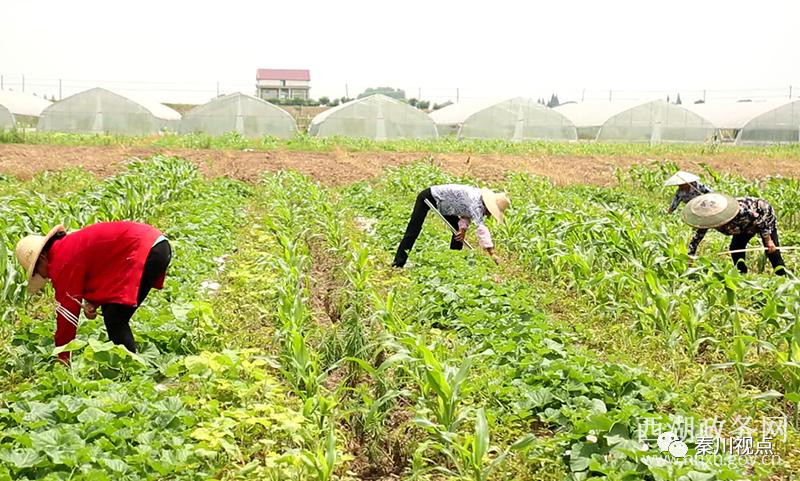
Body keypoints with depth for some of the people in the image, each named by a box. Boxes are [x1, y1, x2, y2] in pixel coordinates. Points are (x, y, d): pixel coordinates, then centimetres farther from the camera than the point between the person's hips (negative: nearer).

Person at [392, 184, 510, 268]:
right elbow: (481, 227, -41)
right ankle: (398, 264, -9)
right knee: (413, 232, -11)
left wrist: (463, 227, -18)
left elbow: (466, 213, 4)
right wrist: (492, 253, -44)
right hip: (428, 197, -9)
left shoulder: (478, 199, -7)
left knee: (458, 231, 6)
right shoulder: (475, 202, -33)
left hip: (442, 204, 9)